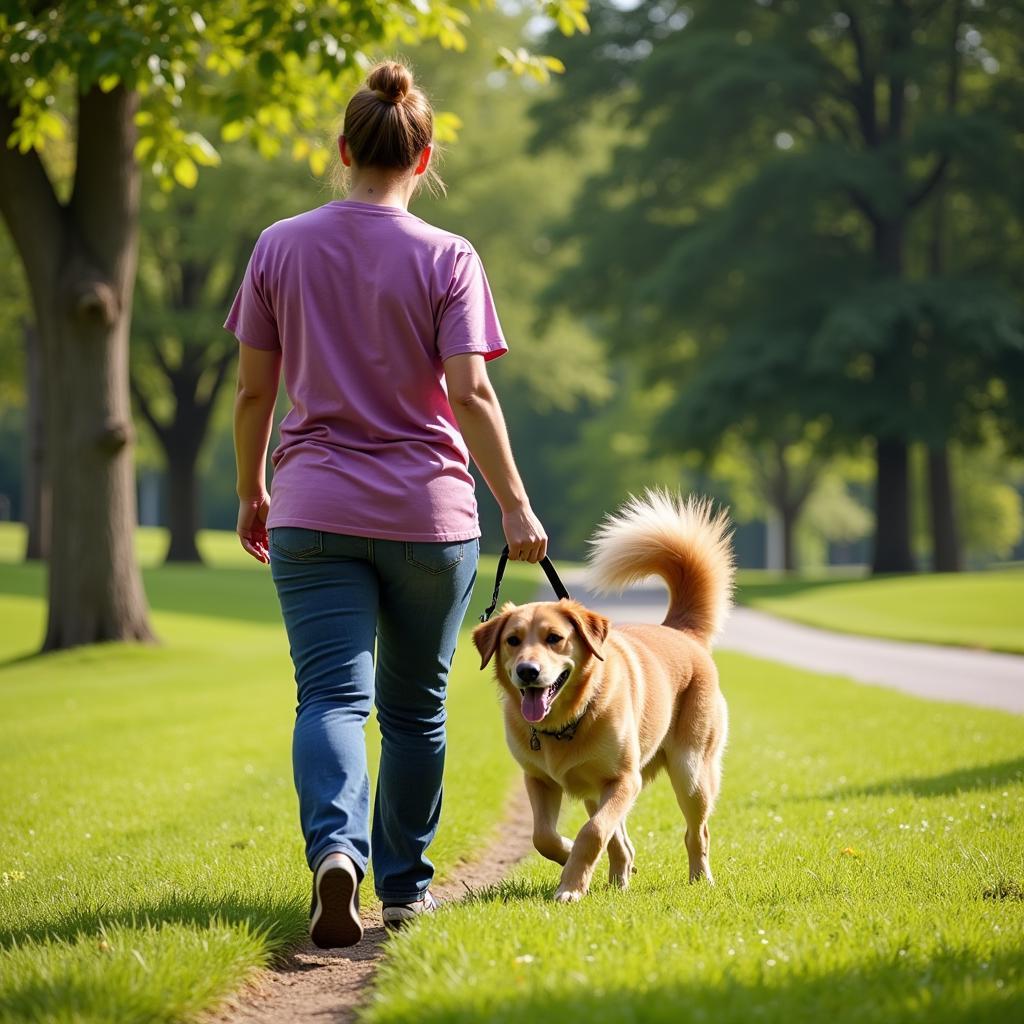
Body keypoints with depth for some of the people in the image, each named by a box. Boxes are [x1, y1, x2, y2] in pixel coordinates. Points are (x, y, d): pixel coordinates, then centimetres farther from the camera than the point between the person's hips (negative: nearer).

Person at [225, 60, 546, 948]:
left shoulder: (280, 248, 1)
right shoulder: (447, 259, -6)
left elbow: (253, 390, 4)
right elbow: (469, 393, -13)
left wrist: (252, 492, 16)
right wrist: (516, 507, -7)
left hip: (314, 512, 1)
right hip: (429, 511, -1)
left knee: (333, 696, -3)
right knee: (415, 707, 14)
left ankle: (336, 849, -30)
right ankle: (405, 887, 24)